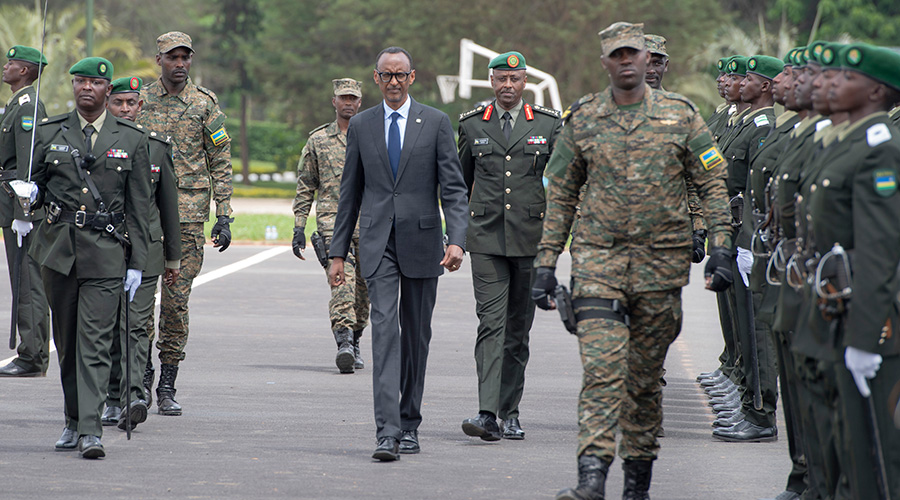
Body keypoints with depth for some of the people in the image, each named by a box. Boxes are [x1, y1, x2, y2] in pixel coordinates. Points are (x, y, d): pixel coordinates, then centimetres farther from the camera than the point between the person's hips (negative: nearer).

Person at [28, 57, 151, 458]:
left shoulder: (132, 140, 5)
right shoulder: (49, 133, 8)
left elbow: (139, 207, 5)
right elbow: (35, 183, 17)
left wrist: (136, 263, 1)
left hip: (106, 254, -2)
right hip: (58, 247, 3)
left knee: (95, 342, -11)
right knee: (67, 341, 9)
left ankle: (91, 430, -16)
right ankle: (74, 422, 21)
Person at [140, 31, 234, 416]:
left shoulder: (206, 104, 4)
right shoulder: (139, 101, 6)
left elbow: (221, 163, 5)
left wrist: (223, 217, -1)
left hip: (189, 213, -1)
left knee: (177, 299, 0)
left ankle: (167, 386, 5)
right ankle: (142, 368, 12)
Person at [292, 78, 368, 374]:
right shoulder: (318, 140, 9)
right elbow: (305, 187, 12)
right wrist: (298, 227, 5)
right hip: (332, 219, -2)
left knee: (363, 289, 6)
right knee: (342, 278, -21)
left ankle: (355, 343, 21)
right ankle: (343, 342, -30)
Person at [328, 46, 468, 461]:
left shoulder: (436, 123, 2)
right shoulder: (361, 126, 8)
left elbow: (453, 188, -2)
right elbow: (350, 193, 12)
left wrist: (456, 239, -15)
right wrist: (338, 252, 9)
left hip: (421, 241, 0)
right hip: (378, 243, 0)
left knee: (416, 334, 8)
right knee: (384, 328, -12)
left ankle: (409, 424, 21)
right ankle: (387, 432, -19)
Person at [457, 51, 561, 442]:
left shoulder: (548, 124, 5)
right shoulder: (471, 124, 8)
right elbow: (460, 182, 18)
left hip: (530, 238, 1)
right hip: (486, 239, -1)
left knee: (518, 328, 7)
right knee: (491, 323, -12)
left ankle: (510, 412, 17)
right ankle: (487, 413, -20)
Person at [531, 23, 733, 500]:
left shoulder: (680, 114, 3)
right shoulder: (582, 118, 4)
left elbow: (713, 183, 5)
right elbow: (560, 195, 10)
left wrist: (720, 246, -6)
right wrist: (545, 263, 5)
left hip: (661, 262, 1)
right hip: (598, 259, 0)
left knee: (645, 375, 8)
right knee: (602, 367, -14)